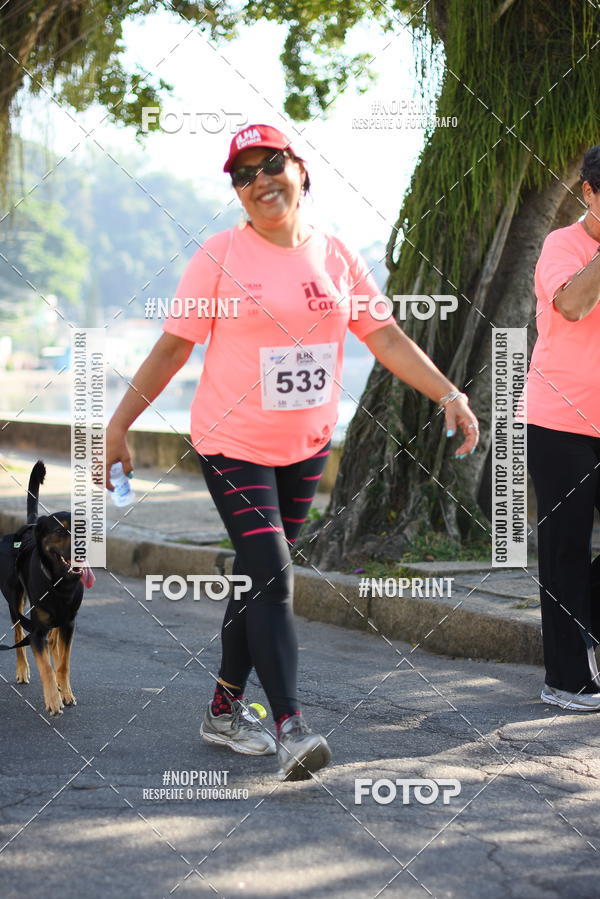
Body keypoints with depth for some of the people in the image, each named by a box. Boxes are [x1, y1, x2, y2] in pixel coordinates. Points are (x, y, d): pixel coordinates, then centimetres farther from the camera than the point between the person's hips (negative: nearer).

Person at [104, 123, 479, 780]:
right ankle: (289, 727, -17)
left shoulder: (335, 257, 4)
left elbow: (386, 338, 6)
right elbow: (173, 348, -6)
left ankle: (225, 711, 25)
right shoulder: (221, 257, -8)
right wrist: (119, 425, -6)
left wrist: (449, 394, -3)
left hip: (306, 448, 5)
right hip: (232, 443, -5)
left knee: (259, 577, 12)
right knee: (270, 578, -15)